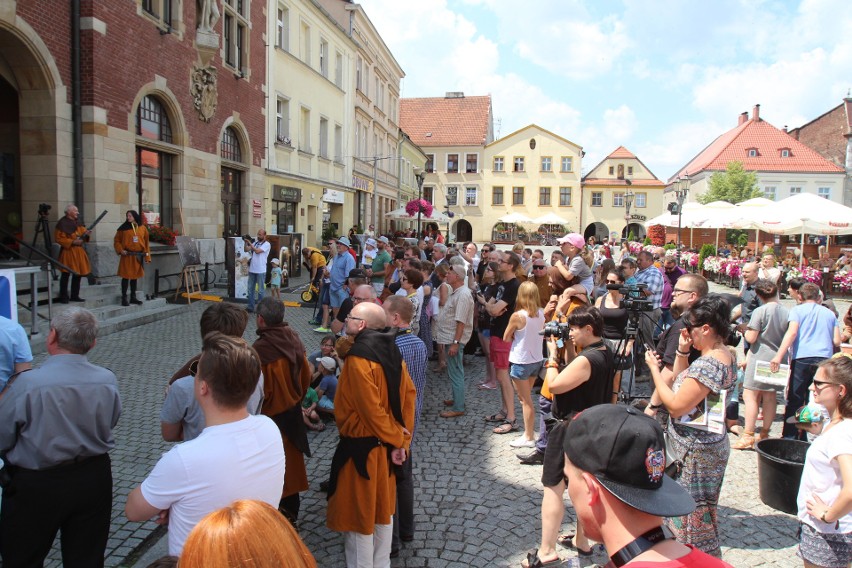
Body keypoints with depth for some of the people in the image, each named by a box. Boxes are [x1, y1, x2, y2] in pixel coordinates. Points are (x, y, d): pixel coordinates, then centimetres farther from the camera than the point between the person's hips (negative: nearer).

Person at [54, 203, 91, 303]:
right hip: (68, 252, -7)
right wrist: (72, 242, -18)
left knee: (78, 274, 10)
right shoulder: (63, 223, -10)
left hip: (79, 251, 7)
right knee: (66, 275, -2)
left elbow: (82, 233, 17)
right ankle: (63, 297, 5)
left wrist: (86, 234, -6)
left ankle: (75, 296, 19)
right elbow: (58, 239, -13)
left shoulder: (77, 222, 11)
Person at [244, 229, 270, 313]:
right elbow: (246, 250, 5)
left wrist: (249, 243, -18)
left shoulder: (267, 244, -7)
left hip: (261, 271, -6)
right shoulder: (255, 242, 11)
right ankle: (250, 307, 16)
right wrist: (246, 242, -9)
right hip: (252, 270, 6)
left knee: (260, 290, 2)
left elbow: (257, 251, -19)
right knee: (250, 289, 9)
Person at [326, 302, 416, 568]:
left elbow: (371, 409, -24)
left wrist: (396, 437, -10)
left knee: (358, 515, 8)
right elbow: (409, 395, 1)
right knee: (381, 511, 21)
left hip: (360, 448, -8)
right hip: (384, 447, 8)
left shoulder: (358, 359, -22)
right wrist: (401, 440, -1)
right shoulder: (392, 352, 2)